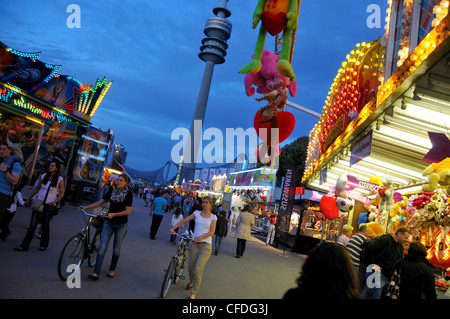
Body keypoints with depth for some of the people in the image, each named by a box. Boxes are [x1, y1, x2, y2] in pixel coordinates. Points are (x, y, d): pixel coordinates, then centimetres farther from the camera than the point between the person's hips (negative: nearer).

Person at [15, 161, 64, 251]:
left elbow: (62, 194, 0)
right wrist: (28, 199, 16)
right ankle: (24, 246, 4)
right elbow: (36, 189, 14)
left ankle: (43, 245, 24)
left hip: (49, 206, -2)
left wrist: (55, 202, -14)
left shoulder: (59, 180, -5)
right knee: (32, 225, 0)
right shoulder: (43, 176, 4)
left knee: (45, 225, 6)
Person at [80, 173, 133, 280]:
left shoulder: (128, 193, -9)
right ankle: (96, 273, -10)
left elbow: (128, 211, -15)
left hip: (121, 225, -3)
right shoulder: (113, 192, 6)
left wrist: (113, 214, -25)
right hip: (108, 223, 3)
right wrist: (85, 207, 1)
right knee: (102, 247, -8)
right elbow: (100, 202, 9)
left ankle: (112, 270, 27)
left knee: (116, 249, 7)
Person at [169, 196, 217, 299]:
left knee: (198, 268, -12)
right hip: (195, 244, 3)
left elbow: (211, 232, -6)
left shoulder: (213, 217, 3)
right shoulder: (197, 213, 8)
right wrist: (173, 228, -5)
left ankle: (193, 293, -3)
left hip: (206, 245, -2)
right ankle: (191, 281, 42)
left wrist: (199, 237, -17)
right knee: (191, 267, 9)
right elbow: (184, 221, 6)